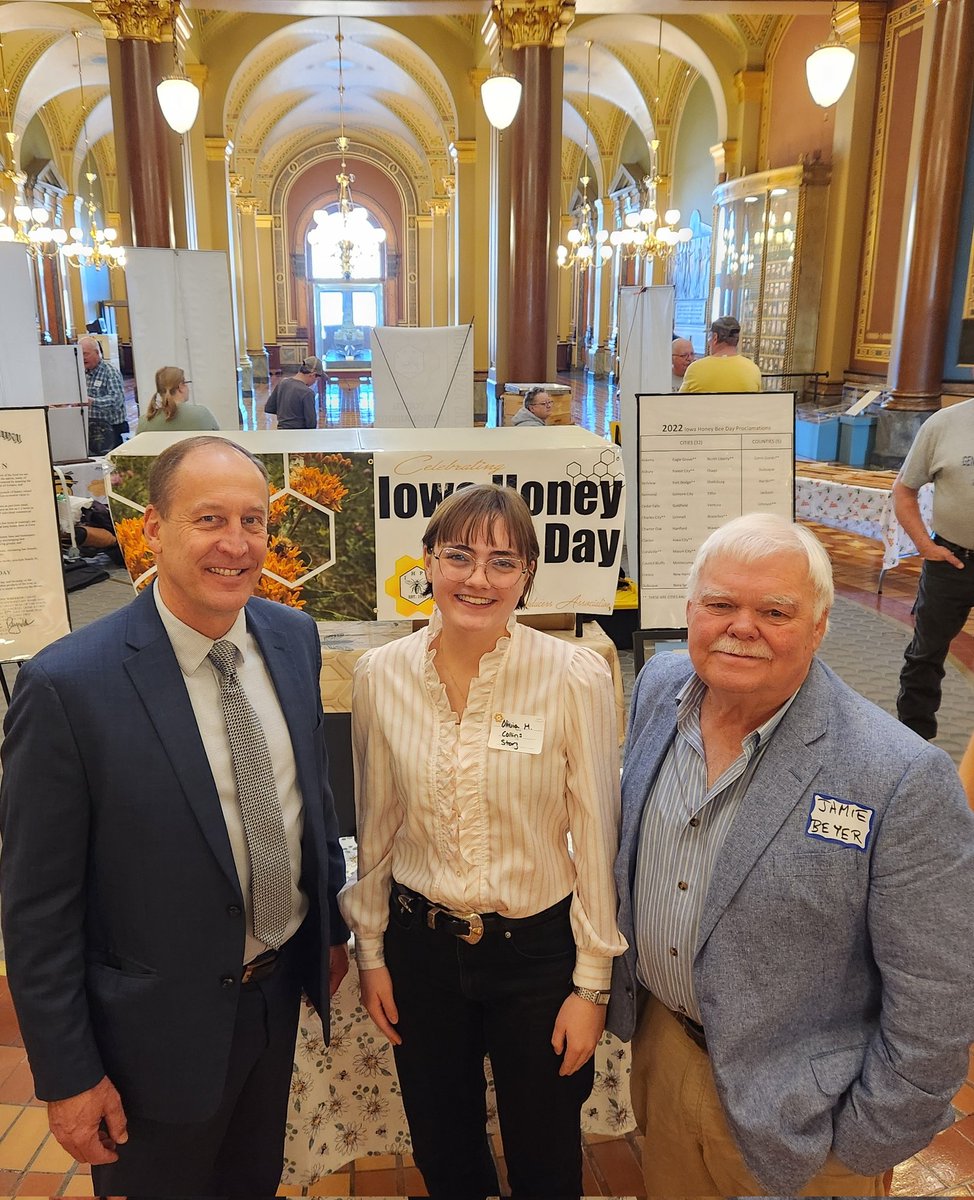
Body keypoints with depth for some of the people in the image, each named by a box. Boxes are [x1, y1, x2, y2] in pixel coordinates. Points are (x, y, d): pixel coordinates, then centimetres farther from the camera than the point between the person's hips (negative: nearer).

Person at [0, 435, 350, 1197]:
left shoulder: (294, 637, -7)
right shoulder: (68, 685, -24)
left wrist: (333, 925, 13)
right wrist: (67, 1076, -10)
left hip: (282, 989, 5)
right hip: (160, 1023, -5)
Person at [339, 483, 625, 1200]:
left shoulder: (576, 678, -17)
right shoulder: (381, 676, -9)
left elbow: (596, 840, -10)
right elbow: (376, 826, 2)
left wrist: (592, 981, -5)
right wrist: (372, 951, 8)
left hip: (537, 946, -2)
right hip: (420, 944, 3)